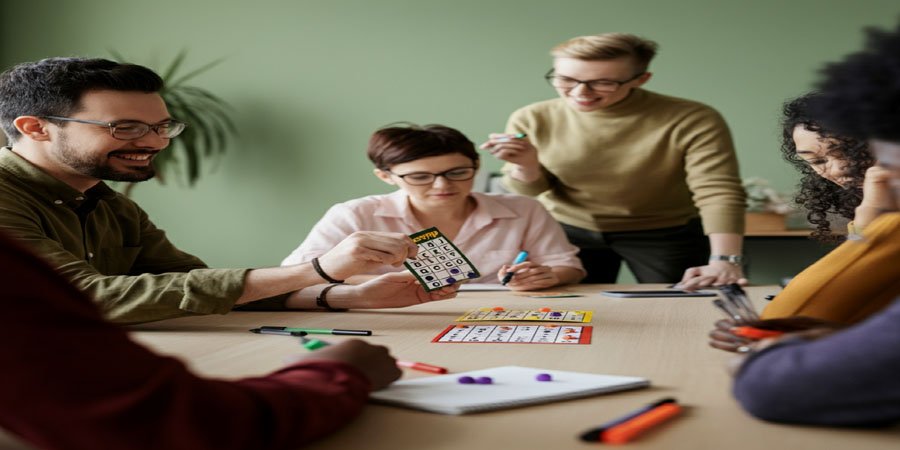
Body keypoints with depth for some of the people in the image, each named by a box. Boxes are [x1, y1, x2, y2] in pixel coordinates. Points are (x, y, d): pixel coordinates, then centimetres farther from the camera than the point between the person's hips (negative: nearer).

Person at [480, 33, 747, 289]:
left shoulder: (690, 121, -23)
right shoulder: (533, 120, -14)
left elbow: (718, 191, -28)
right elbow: (530, 191, -3)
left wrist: (724, 260, -41)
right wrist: (526, 165, -25)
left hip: (665, 234, -1)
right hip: (565, 231, 2)